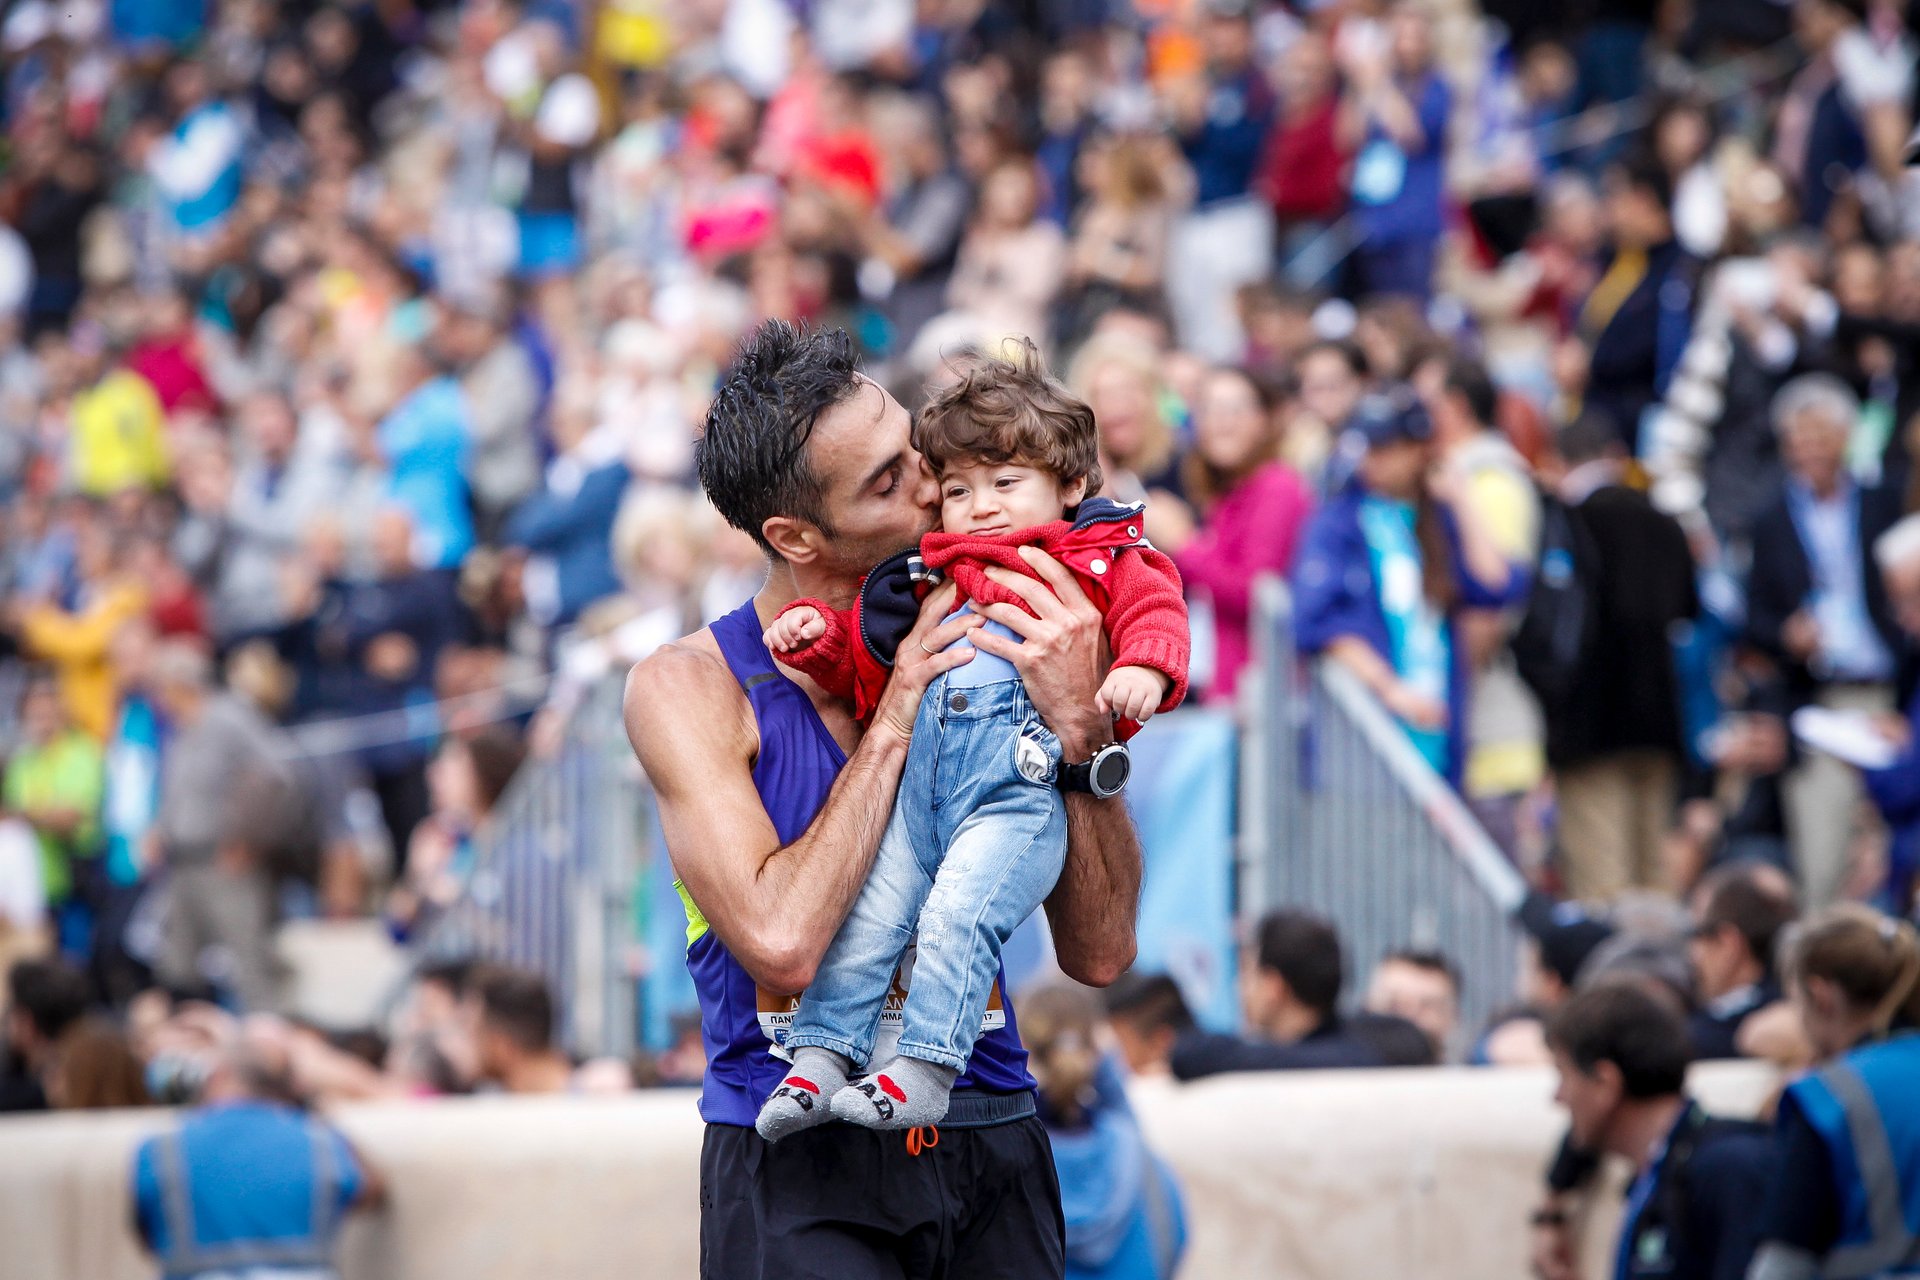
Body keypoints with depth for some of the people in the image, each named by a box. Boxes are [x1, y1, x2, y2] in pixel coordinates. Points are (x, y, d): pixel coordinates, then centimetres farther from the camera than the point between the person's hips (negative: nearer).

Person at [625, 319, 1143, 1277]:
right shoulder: (689, 687, -2)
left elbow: (1100, 955, 1)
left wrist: (1079, 726, -12)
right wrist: (892, 722, -10)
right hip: (800, 1163, -3)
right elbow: (780, 943, -18)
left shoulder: (986, 656, 6)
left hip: (990, 1155, 3)